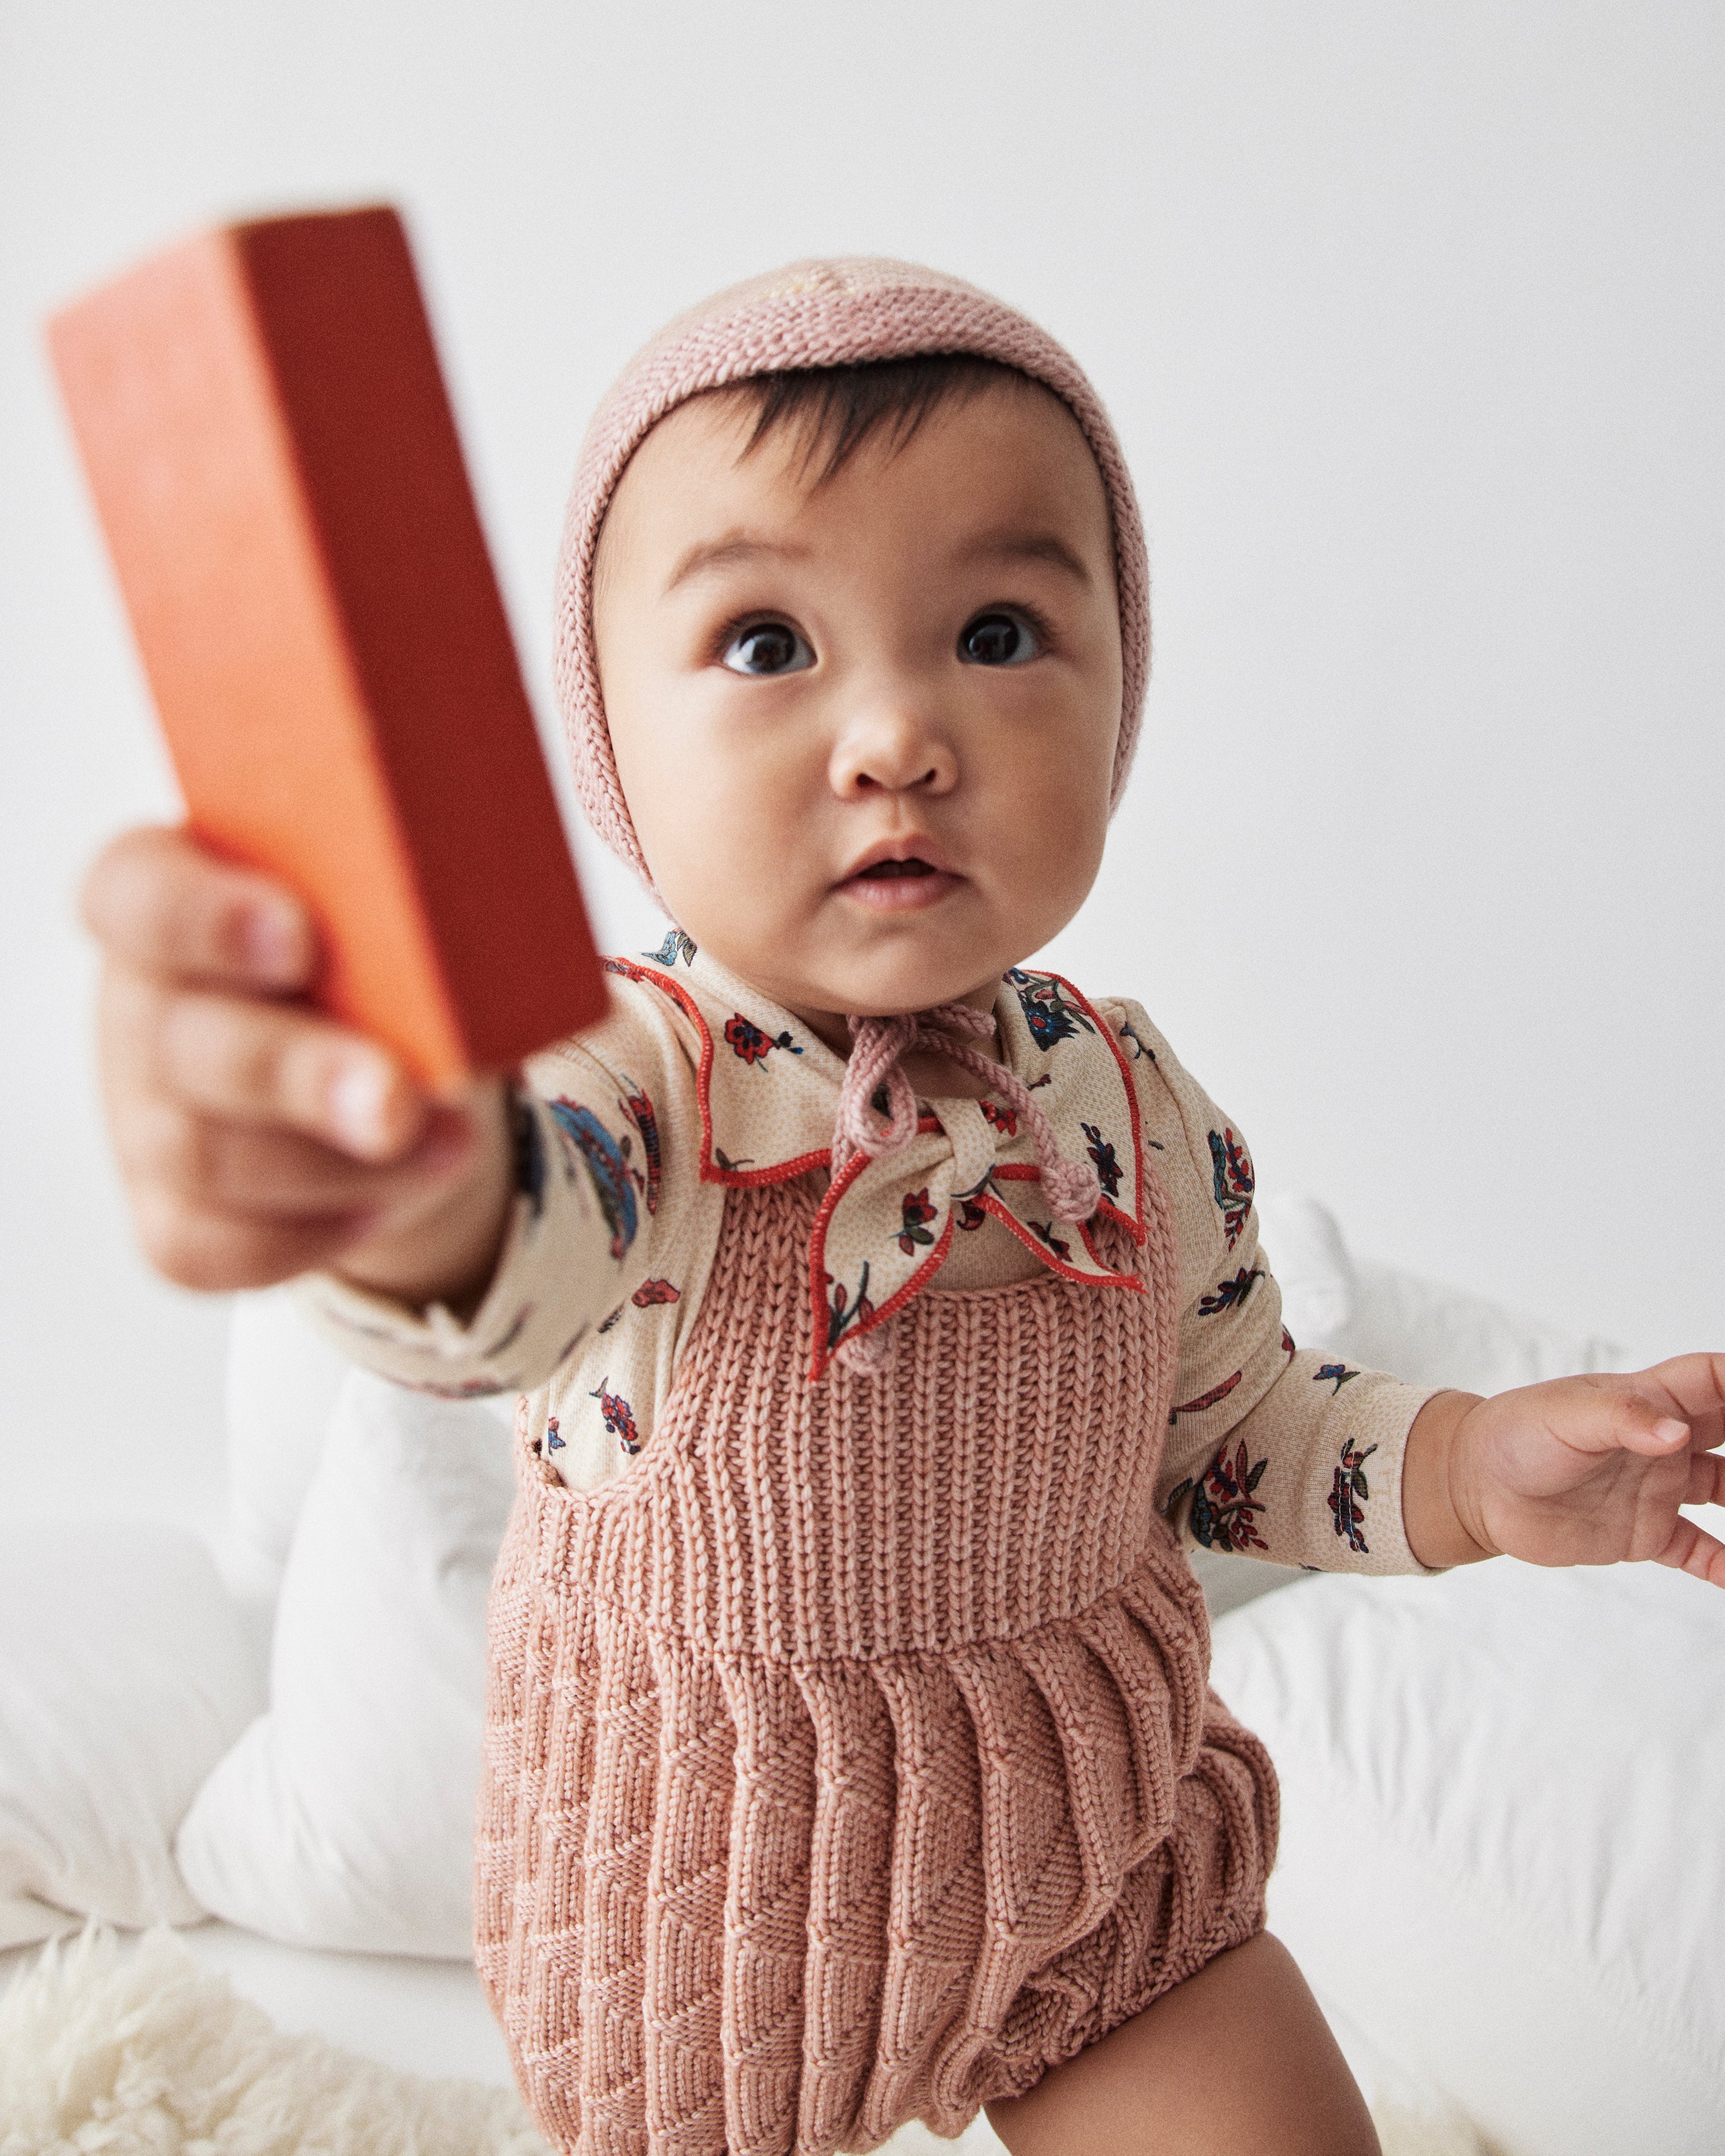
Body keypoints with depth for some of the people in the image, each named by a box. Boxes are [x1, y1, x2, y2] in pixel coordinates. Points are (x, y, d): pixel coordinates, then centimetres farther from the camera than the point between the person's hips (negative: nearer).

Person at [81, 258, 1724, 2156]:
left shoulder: (1131, 1103, -10)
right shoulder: (630, 1083, -26)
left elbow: (1233, 1433, 5)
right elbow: (520, 1245, -50)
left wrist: (1471, 1467, -13)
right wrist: (408, 1168, -73)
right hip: (716, 1906, -2)